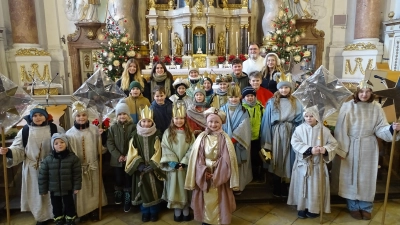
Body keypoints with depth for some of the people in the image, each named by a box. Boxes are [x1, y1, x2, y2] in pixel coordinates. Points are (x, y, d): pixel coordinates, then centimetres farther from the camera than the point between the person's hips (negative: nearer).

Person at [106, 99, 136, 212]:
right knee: (118, 180, 11)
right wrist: (118, 156, -12)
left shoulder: (133, 127, -4)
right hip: (117, 159, 1)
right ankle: (118, 197, 34)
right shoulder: (113, 127, 0)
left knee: (128, 180, 7)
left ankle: (127, 201, 22)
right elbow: (109, 143, -5)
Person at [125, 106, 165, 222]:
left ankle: (154, 211, 25)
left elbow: (158, 152, -7)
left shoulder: (157, 135, -4)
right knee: (143, 190, 8)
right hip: (141, 168, 1)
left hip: (154, 168, 0)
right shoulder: (135, 135, -2)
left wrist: (152, 165, -18)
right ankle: (145, 212, 25)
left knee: (154, 190, 7)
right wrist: (140, 165, -16)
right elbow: (133, 153, -4)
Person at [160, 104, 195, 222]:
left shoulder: (189, 133, 1)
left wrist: (184, 162, -15)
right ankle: (177, 211, 23)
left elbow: (192, 149, -5)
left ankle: (186, 211, 24)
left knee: (185, 189, 10)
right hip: (173, 167, -1)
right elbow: (166, 149, -7)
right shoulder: (168, 133, -1)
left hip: (186, 166, 1)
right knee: (175, 189, 8)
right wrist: (174, 163, -16)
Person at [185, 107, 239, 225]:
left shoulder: (225, 139, -7)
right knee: (205, 199, 10)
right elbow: (196, 158, -3)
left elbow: (227, 159, -10)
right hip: (203, 175, 1)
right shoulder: (201, 138, -3)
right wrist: (204, 172, -12)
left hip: (220, 175, -1)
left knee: (219, 199, 8)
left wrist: (216, 174, -14)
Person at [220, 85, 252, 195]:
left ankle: (238, 187, 16)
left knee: (238, 164, 4)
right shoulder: (223, 110, 4)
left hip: (238, 143, -1)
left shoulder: (243, 111, 1)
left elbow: (243, 128, -8)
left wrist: (233, 139, -17)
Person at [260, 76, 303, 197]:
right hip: (276, 133, -1)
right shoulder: (272, 102, 3)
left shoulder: (296, 103, 8)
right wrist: (267, 140, -6)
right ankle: (276, 188, 13)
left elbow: (299, 120, 7)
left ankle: (284, 187, 17)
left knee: (288, 159, 5)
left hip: (291, 133, 1)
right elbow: (267, 121, 1)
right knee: (276, 159, 3)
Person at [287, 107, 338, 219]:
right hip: (303, 163, 0)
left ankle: (314, 209, 22)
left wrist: (326, 149, -22)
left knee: (316, 186, 6)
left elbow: (333, 143, 0)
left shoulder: (324, 130, -2)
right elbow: (295, 143, -13)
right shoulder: (299, 129, -5)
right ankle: (302, 208, 21)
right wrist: (310, 150, -24)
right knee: (302, 185, 8)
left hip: (317, 164, 0)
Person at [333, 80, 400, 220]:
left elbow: (380, 129, -2)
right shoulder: (348, 106, -10)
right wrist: (340, 149, -11)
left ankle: (366, 207, 27)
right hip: (351, 147, -2)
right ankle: (353, 207, 24)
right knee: (352, 176, 7)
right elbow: (341, 129, -9)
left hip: (369, 148, 2)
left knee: (367, 177, 11)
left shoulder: (376, 108, -1)